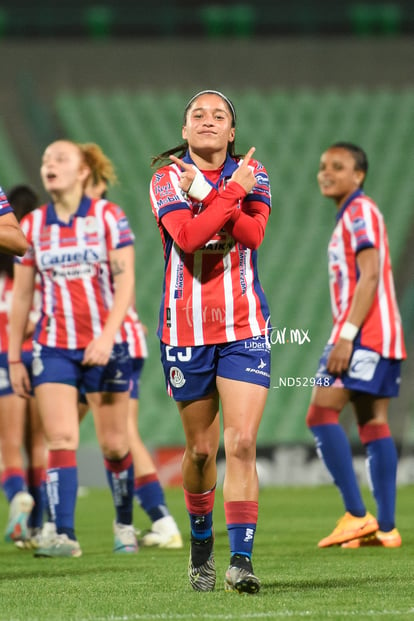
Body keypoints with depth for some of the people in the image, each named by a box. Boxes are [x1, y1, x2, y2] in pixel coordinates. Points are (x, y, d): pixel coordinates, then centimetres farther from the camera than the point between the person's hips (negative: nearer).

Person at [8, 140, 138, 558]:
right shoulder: (32, 225, 6)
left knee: (114, 444, 4)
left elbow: (125, 281, -7)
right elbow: (21, 295, 10)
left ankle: (124, 524, 25)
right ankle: (63, 535, -17)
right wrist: (13, 358, 8)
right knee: (61, 438, -12)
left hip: (105, 346, -1)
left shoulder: (108, 216, -2)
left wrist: (107, 335, -19)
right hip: (53, 347, 2)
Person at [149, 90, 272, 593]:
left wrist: (206, 193, -18)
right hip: (186, 329, 0)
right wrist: (230, 192, -17)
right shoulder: (166, 178, 1)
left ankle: (241, 560, -15)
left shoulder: (251, 173, 7)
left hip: (244, 326, 0)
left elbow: (253, 234, -12)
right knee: (200, 449, 8)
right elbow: (187, 236, -17)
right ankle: (201, 544, 30)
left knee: (242, 443, -13)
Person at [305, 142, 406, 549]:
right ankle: (385, 527, 1)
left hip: (364, 333, -10)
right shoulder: (349, 216, 22)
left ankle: (356, 515, -18)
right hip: (380, 338, 10)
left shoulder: (359, 211, -7)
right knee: (373, 423, 5)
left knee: (321, 414, -13)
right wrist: (345, 337, 23)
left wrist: (346, 336, -23)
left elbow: (370, 275, -17)